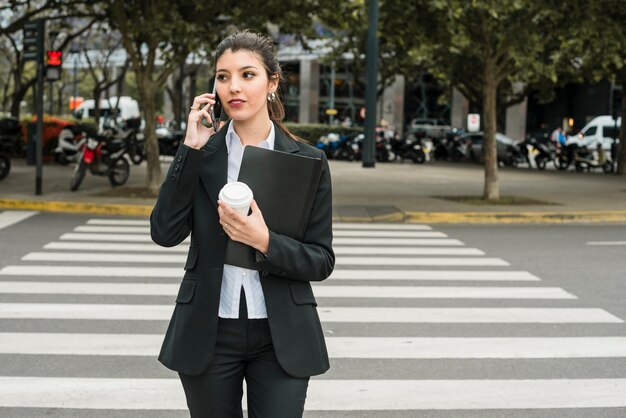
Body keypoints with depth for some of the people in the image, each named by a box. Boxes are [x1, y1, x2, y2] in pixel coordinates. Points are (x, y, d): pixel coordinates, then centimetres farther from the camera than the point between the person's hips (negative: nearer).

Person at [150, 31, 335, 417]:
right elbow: (165, 232, -11)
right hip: (209, 334, 1)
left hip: (281, 338, -1)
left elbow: (321, 261, -3)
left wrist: (264, 241, -20)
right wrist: (191, 149, -14)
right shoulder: (200, 153, 1)